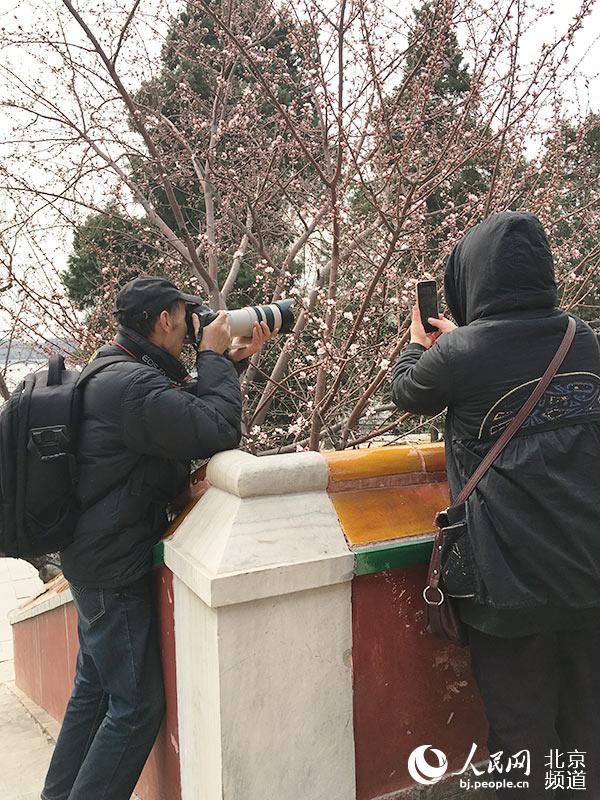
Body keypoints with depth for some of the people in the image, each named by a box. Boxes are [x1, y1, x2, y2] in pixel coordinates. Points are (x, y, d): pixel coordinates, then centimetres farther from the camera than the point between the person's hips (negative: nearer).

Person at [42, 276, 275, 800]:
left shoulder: (112, 370, 9)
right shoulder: (133, 384, -25)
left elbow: (186, 413, 15)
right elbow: (218, 431, -27)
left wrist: (234, 362, 6)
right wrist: (214, 358, -15)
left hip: (94, 559, 11)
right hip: (114, 569, -11)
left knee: (95, 687, 24)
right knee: (137, 705, 1)